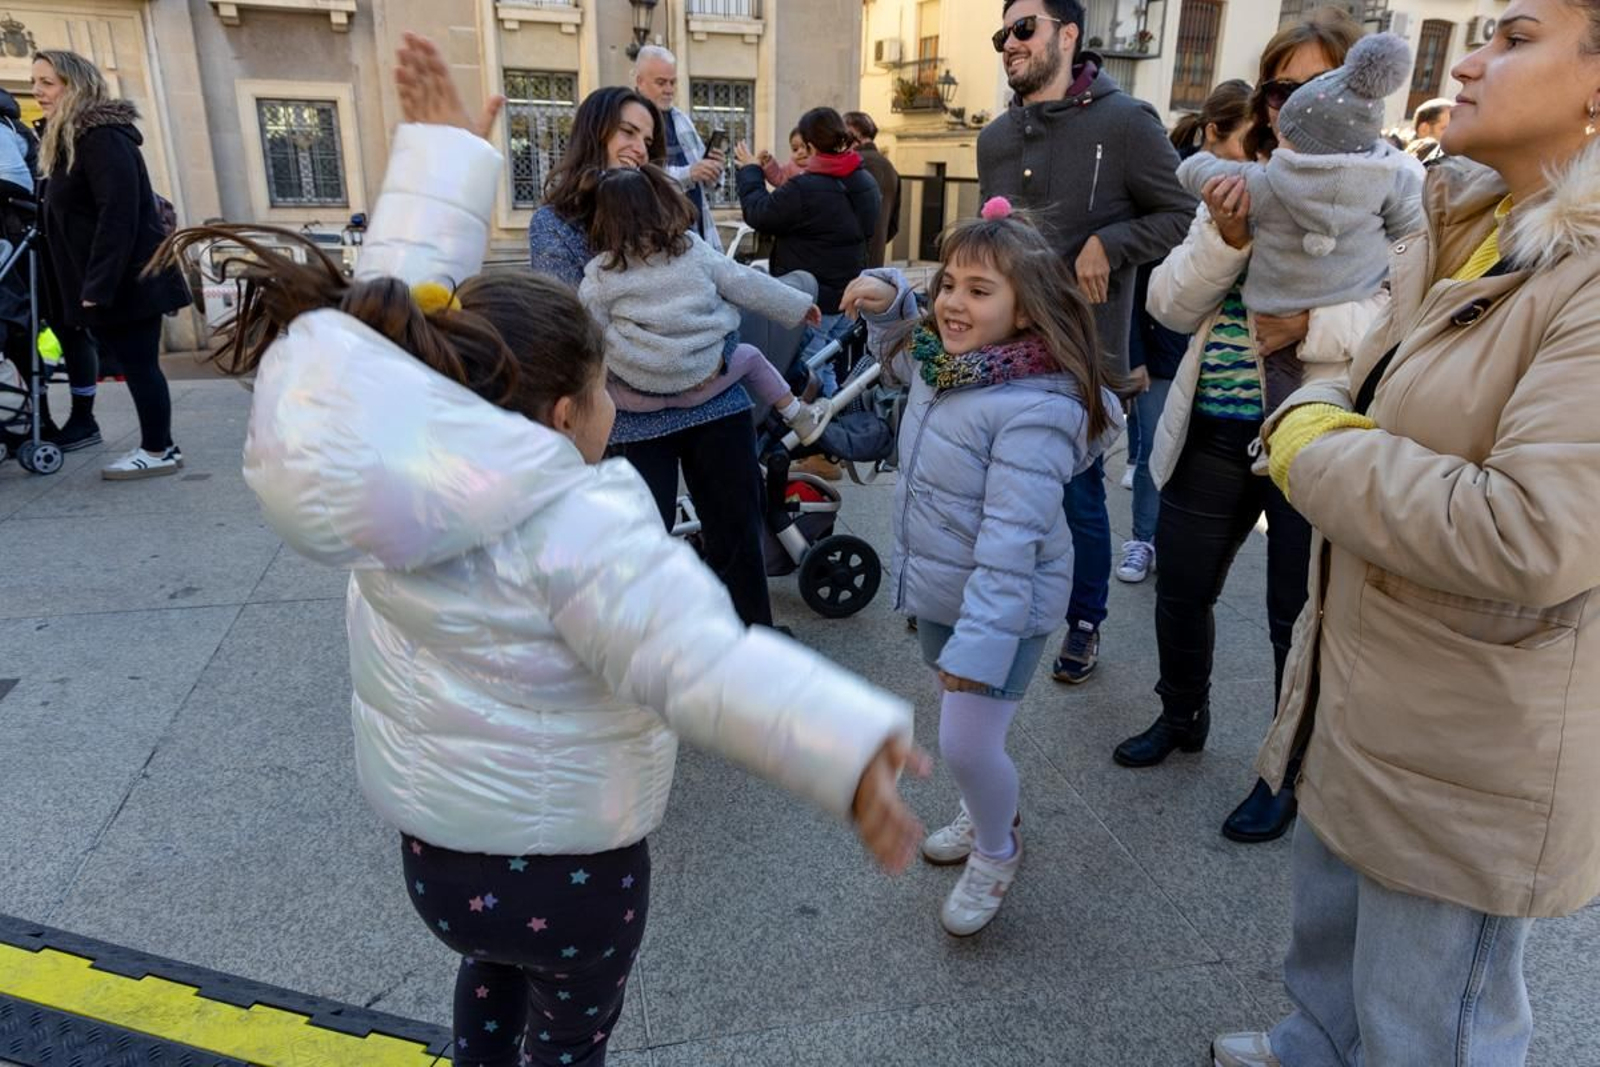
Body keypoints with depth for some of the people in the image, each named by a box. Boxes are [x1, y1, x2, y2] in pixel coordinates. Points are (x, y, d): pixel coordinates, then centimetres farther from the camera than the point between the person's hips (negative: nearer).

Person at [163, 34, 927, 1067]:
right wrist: (848, 750, -50)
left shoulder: (390, 468, -11)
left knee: (496, 966, 37)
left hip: (428, 837, 7)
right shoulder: (577, 528, -31)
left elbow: (399, 297, 0)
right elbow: (705, 663, -42)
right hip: (565, 859, -6)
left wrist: (442, 155, 4)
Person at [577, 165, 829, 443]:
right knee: (750, 356, 30)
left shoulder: (600, 274, -8)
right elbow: (747, 286, 4)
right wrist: (798, 305, 16)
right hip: (702, 383, 2)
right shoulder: (693, 249, -3)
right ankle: (801, 419, 39)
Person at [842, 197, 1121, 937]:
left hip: (1003, 606, -8)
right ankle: (985, 815, 51)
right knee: (964, 732, 23)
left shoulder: (1033, 410, -28)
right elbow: (900, 350, 24)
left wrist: (979, 643, -31)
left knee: (966, 745, -4)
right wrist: (887, 302, 2)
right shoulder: (943, 363, -2)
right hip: (938, 592, 8)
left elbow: (1011, 541, -31)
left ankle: (996, 853, 27)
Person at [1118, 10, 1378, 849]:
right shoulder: (1240, 188, 9)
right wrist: (1223, 240, -15)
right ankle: (1182, 716, 43)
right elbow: (1170, 306, 2)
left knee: (1299, 617, 7)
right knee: (1180, 588, 16)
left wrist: (1313, 325, -28)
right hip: (1215, 430, 5)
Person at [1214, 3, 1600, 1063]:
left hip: (1474, 755, -8)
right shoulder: (1465, 236, 6)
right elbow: (1366, 393, 15)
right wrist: (1313, 412, -6)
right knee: (1331, 912, 30)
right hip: (1366, 693, 9)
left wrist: (1316, 452, -21)